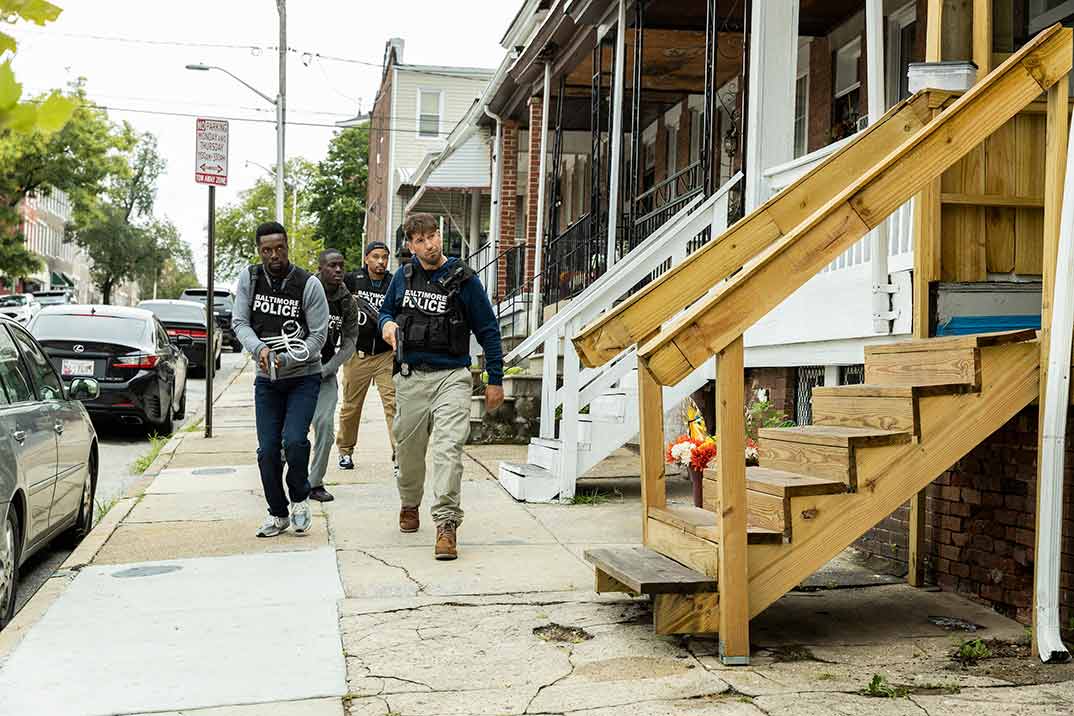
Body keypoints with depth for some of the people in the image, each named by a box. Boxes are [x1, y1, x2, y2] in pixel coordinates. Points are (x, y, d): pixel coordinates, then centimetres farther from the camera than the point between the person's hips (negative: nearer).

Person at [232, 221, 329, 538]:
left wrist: (284, 360, -22)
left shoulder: (308, 284, -12)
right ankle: (278, 514, 21)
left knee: (294, 441, -18)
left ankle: (300, 498, 10)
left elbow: (318, 336, -11)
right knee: (267, 450, 3)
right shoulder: (249, 278, -2)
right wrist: (259, 348, -22)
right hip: (266, 380, 3)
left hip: (303, 377, -3)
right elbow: (239, 322, -3)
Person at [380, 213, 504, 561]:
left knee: (448, 448, -17)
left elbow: (488, 330, 2)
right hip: (411, 376, 4)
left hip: (451, 376, -4)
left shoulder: (463, 279, -3)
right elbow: (386, 310, 24)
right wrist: (388, 324, -2)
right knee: (408, 448, 14)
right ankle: (409, 504, 40)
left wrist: (495, 380, 2)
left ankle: (447, 525, -16)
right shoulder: (403, 277, 8)